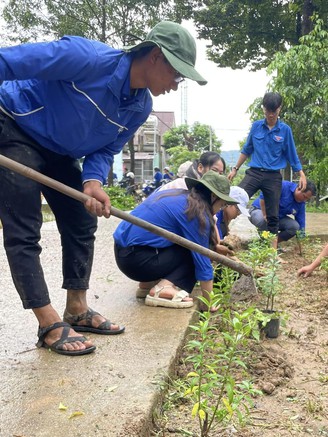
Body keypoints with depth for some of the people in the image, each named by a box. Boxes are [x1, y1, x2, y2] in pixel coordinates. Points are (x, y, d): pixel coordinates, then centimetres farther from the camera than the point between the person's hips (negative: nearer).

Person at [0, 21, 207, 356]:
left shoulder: (141, 108, -7)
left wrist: (93, 182, -23)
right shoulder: (89, 58, -31)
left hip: (59, 151, 8)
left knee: (82, 224, 6)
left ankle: (77, 310, 18)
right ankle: (50, 325, -4)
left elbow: (105, 149, -1)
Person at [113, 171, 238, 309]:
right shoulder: (196, 212, -11)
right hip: (136, 259, -9)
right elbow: (202, 260, -9)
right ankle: (163, 289, -14)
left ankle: (147, 283, 15)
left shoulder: (179, 195, 13)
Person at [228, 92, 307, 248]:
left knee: (273, 215, 7)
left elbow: (292, 155, 6)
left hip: (273, 177, -1)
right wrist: (235, 169, 14)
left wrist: (302, 175, 3)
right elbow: (247, 150, 12)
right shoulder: (256, 126, 2)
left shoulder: (285, 130, -2)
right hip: (254, 172, 1)